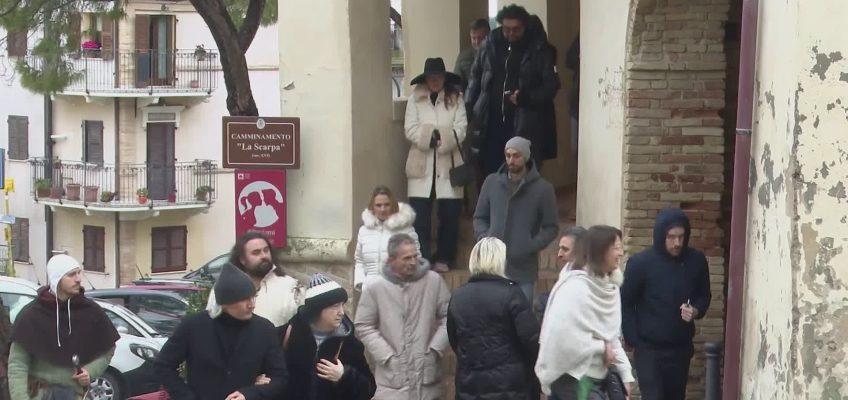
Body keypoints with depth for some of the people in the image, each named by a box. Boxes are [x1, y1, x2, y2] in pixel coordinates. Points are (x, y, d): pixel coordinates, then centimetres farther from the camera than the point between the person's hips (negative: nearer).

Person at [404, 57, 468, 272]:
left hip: (448, 165, 0)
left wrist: (442, 139, -15)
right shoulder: (415, 99, 5)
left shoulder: (455, 99, 5)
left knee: (449, 214, 2)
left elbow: (460, 130, -3)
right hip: (421, 165, 0)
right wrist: (431, 137, -14)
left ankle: (443, 258, 14)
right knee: (420, 214, -5)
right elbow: (410, 129, -2)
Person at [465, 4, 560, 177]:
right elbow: (476, 77, 17)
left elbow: (551, 84, -3)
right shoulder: (489, 45, 7)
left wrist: (527, 97, -19)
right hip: (490, 121, 3)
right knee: (489, 172, 3)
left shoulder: (539, 49, -3)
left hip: (524, 124, -3)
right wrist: (468, 107, 9)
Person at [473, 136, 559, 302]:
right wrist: (484, 239, -4)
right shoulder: (491, 182, 7)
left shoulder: (542, 188, -2)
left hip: (523, 270, -3)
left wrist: (530, 247, -14)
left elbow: (551, 227, 1)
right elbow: (479, 217, 16)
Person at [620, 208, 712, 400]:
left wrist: (696, 310, -10)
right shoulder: (640, 263, -11)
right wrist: (633, 340, -8)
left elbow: (704, 295, 12)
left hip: (681, 348, 3)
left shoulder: (696, 261, -2)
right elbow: (626, 304, -3)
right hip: (649, 348, -3)